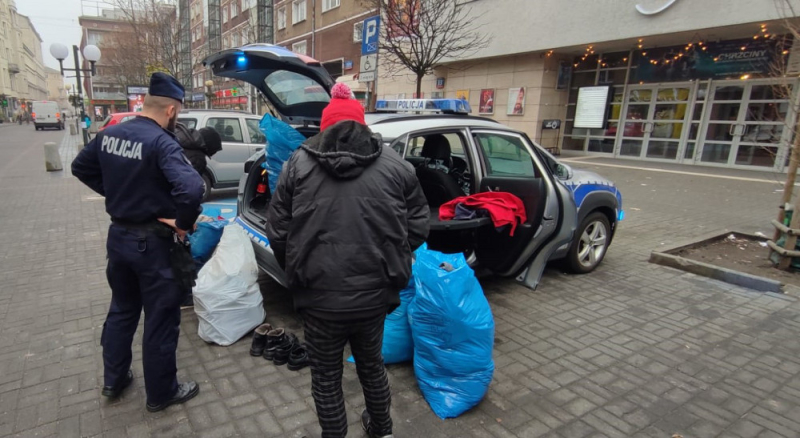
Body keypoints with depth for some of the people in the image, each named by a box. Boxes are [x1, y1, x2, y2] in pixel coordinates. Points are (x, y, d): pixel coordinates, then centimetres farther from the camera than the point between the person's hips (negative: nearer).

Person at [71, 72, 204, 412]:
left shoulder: (109, 134, 2)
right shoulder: (161, 142, -22)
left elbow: (80, 168, 18)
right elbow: (191, 188, -38)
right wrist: (183, 223, -21)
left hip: (118, 235, 8)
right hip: (153, 243, -8)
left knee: (121, 309, 25)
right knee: (161, 320, 8)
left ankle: (113, 380, 41)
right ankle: (161, 393, 24)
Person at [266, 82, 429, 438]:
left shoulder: (298, 164, -2)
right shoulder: (395, 165, -1)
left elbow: (277, 231, -1)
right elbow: (418, 226, 1)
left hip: (320, 296, -2)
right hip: (374, 293, 3)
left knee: (326, 377, 19)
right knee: (372, 365, 27)